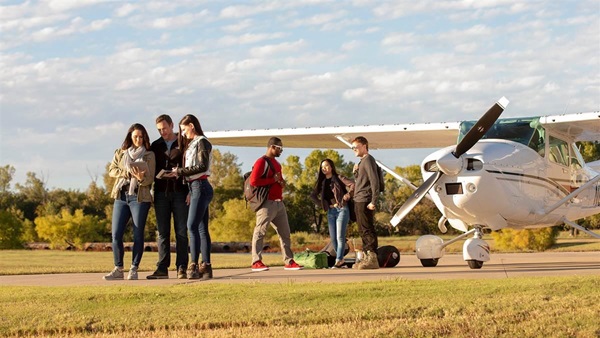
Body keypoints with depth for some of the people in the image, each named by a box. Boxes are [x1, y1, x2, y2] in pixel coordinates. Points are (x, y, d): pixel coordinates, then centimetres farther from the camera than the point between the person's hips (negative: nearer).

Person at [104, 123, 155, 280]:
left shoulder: (149, 155, 4)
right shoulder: (120, 153, 13)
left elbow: (150, 179, -1)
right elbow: (111, 170, 3)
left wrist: (141, 178, -23)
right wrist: (128, 173, -13)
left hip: (139, 197, -3)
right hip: (121, 196, 3)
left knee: (138, 235, -2)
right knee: (116, 235, -3)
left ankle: (134, 270, 5)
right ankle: (118, 269, 5)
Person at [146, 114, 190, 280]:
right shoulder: (155, 146, 15)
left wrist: (190, 191, -10)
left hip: (179, 192, -3)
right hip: (161, 192, 3)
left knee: (181, 232, -3)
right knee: (162, 232, 2)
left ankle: (181, 268, -2)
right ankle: (162, 268, 3)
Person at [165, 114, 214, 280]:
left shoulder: (201, 142, -7)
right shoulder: (192, 144, 20)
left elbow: (202, 166, -16)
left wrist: (180, 172, -12)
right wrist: (190, 191, 12)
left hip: (200, 186, -9)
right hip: (195, 187, 9)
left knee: (192, 226, -15)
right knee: (201, 228, 6)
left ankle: (194, 265, -18)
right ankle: (206, 267, 5)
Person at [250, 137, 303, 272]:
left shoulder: (276, 163, 21)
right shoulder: (261, 162, -9)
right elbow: (253, 181, -20)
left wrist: (281, 182, 10)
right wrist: (273, 179, -15)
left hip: (279, 203, 10)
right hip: (267, 203, -10)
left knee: (285, 233, 10)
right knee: (260, 232, -9)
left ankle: (288, 261, 14)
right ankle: (256, 262, -10)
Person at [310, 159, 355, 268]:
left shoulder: (339, 178, -3)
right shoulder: (322, 182, 14)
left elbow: (353, 185, -15)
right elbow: (313, 195, 20)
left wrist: (346, 198, -16)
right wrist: (323, 205, 8)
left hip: (342, 209, -7)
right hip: (330, 211, 7)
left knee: (340, 237, -11)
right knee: (333, 238, 5)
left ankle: (338, 261, -14)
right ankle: (341, 260, 13)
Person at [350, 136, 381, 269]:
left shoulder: (368, 160, -8)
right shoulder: (361, 162, 21)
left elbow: (374, 180, -17)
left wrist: (373, 202, -21)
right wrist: (355, 173, 6)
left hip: (365, 202, -10)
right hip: (359, 202, 10)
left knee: (367, 230, -12)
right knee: (363, 231, 11)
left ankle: (372, 258, -14)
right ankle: (367, 257, 15)